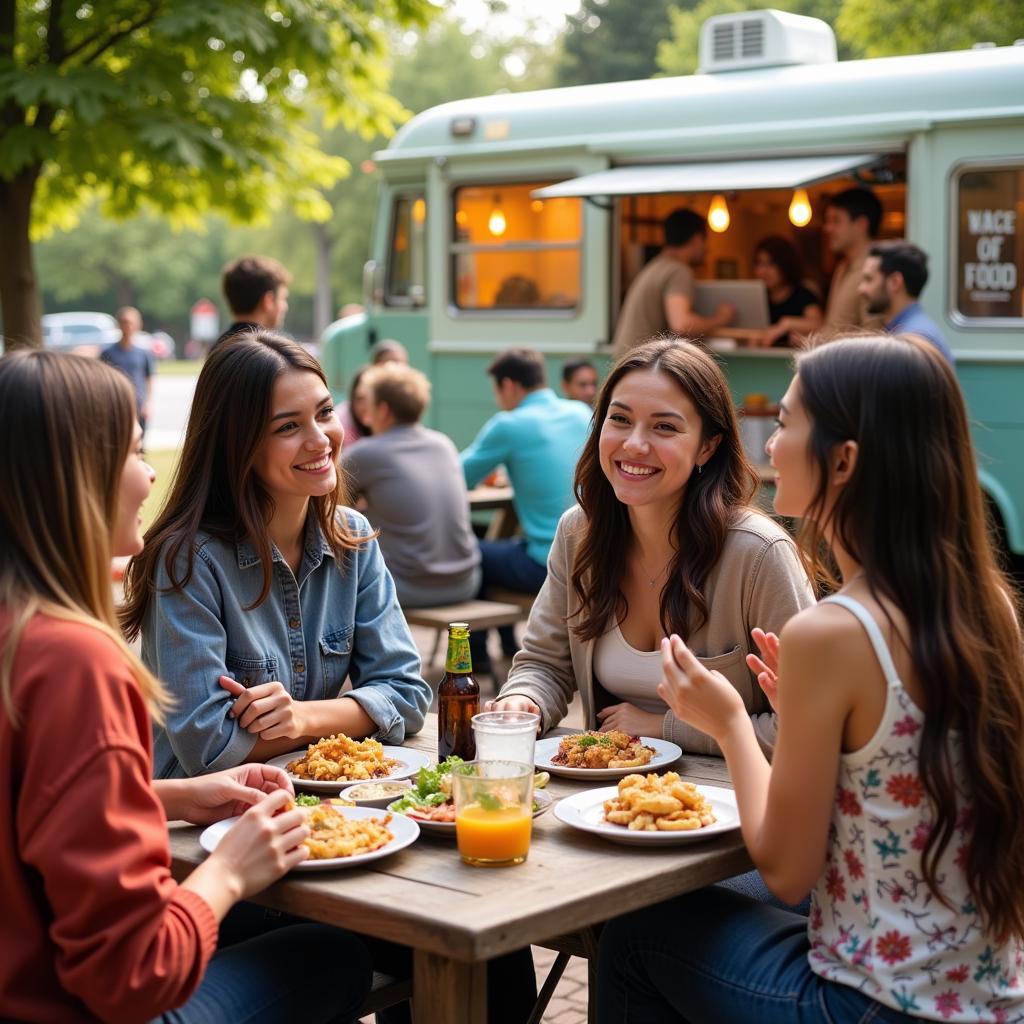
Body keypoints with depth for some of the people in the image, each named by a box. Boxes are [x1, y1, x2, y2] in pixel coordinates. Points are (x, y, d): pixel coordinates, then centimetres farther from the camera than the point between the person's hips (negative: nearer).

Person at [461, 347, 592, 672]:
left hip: (548, 566, -7)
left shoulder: (509, 426, -12)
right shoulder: (582, 413, 7)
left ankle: (475, 654, 30)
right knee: (510, 546, 32)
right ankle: (510, 649, 39)